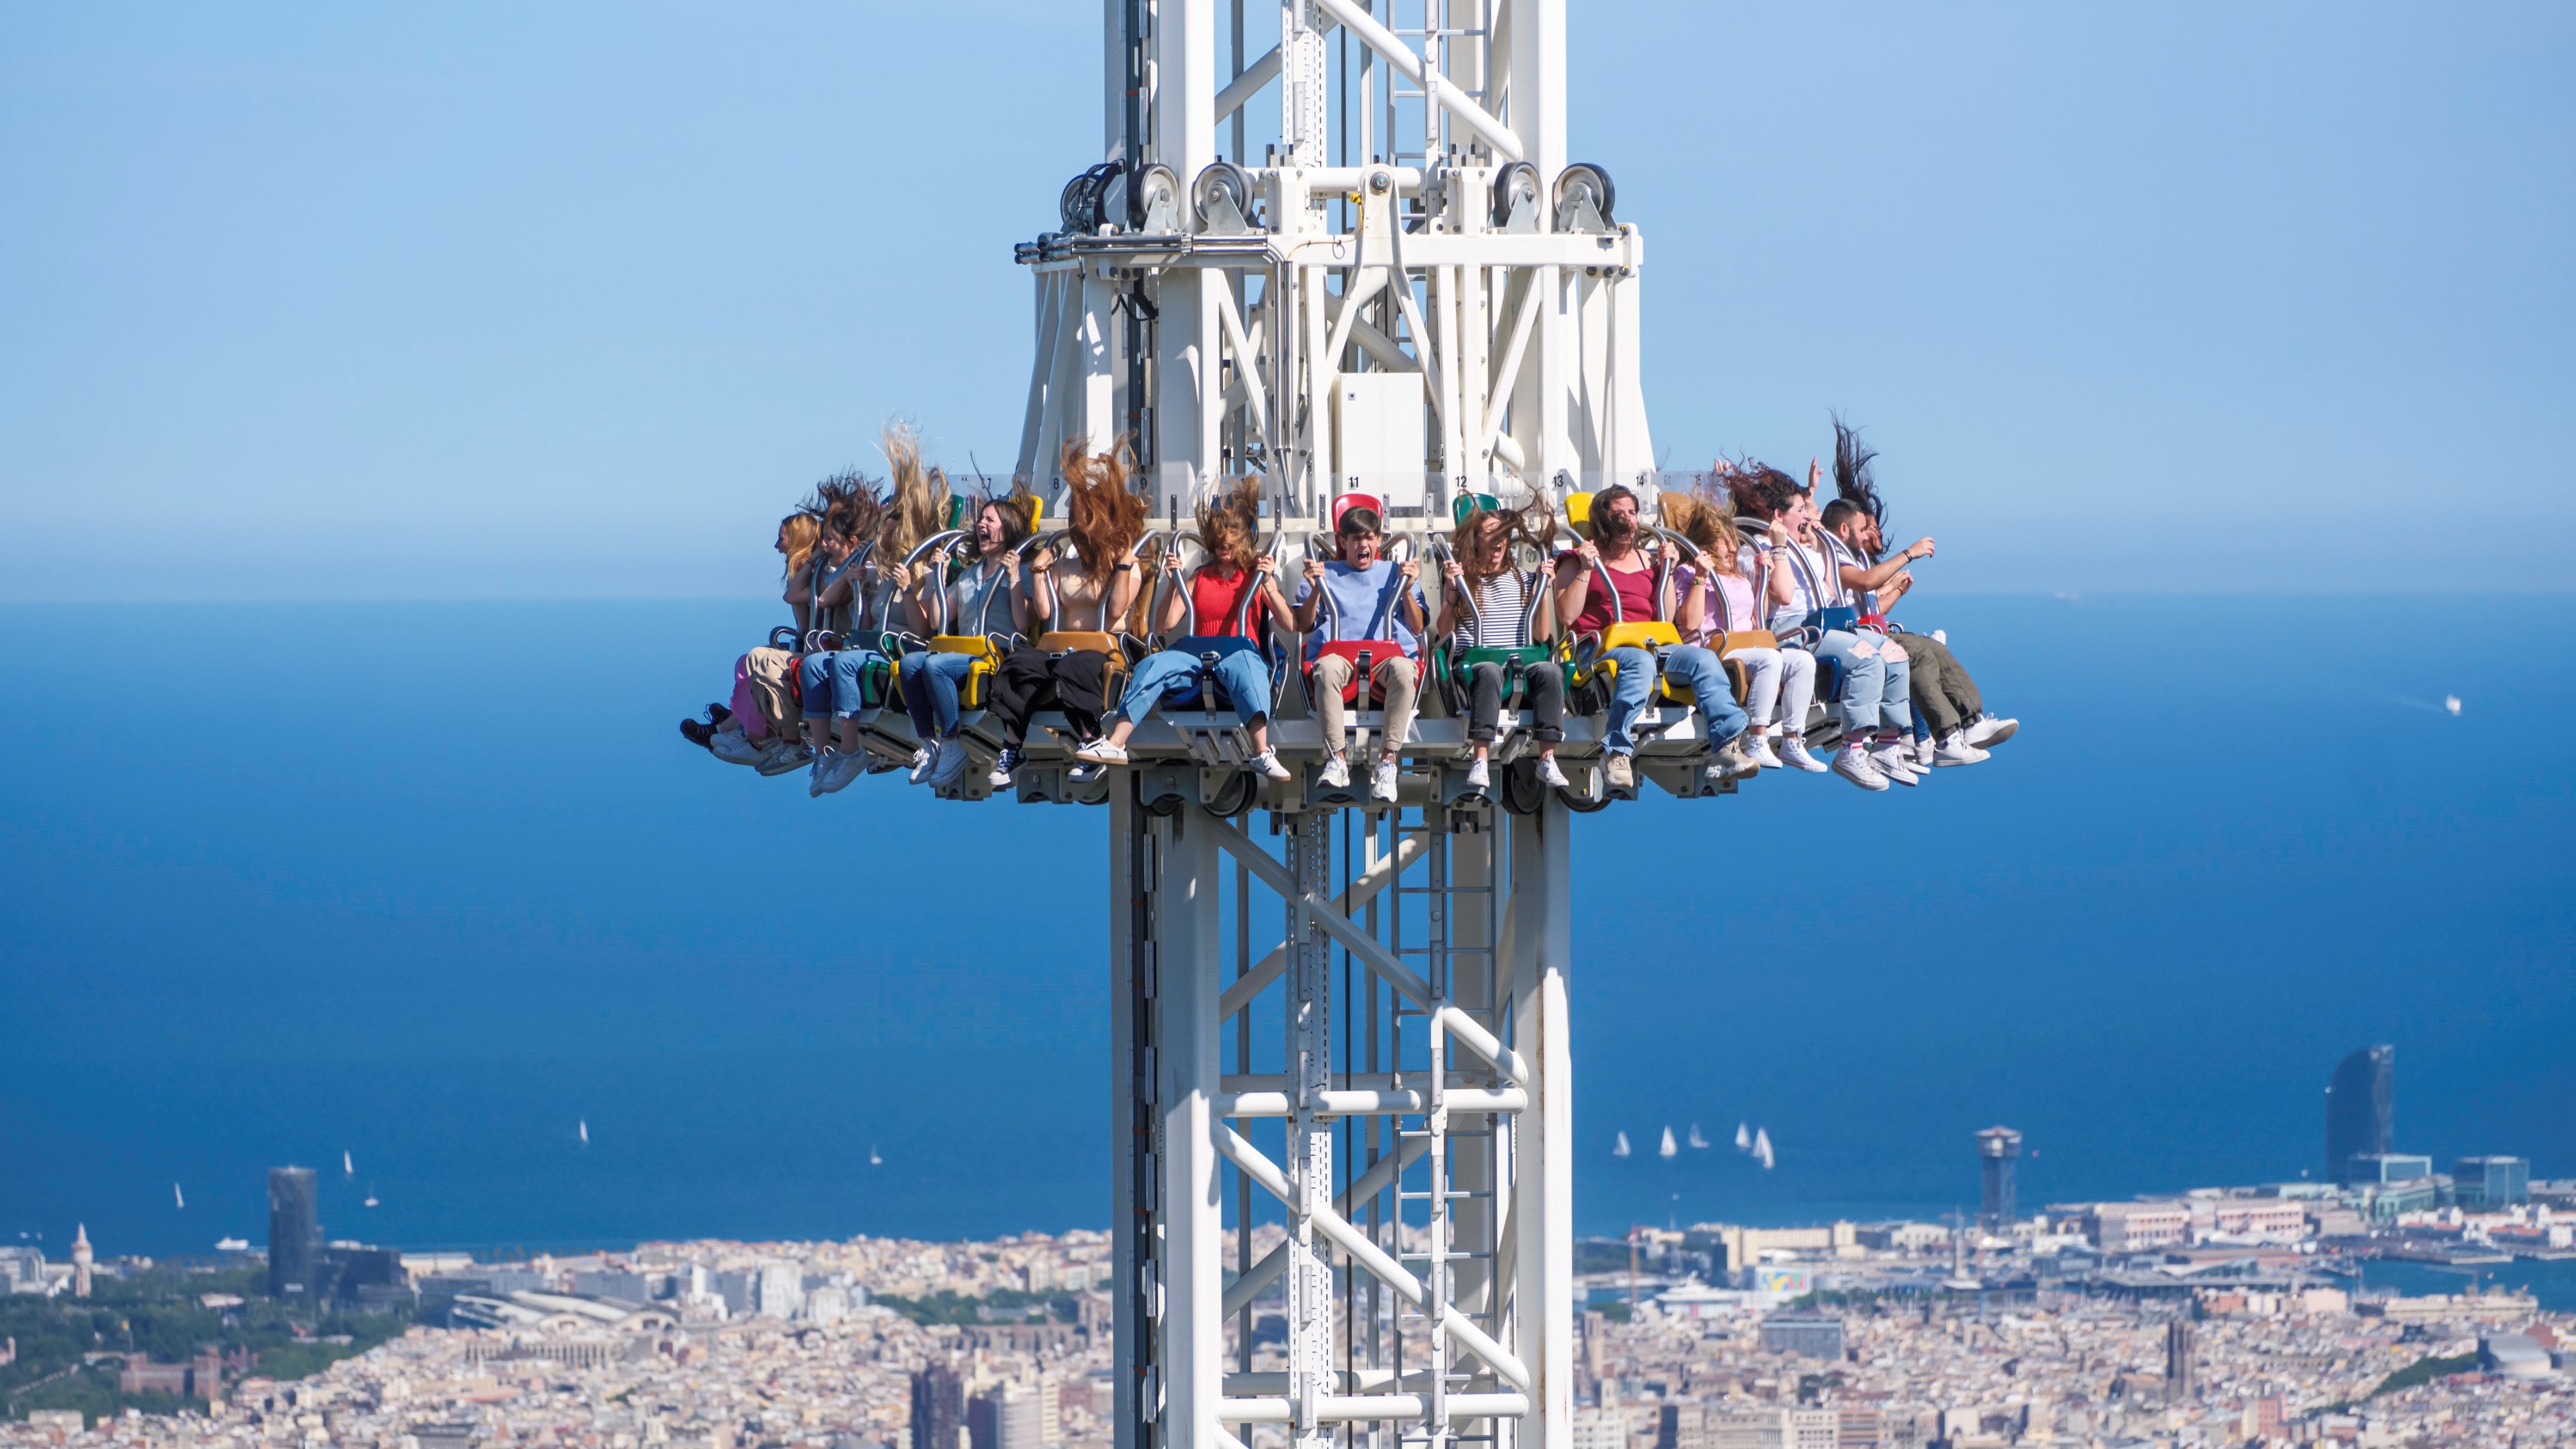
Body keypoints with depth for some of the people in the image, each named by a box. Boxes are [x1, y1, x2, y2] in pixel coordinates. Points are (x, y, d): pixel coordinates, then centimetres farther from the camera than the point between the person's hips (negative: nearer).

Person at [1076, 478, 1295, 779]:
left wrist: (1269, 584, -12)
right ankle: (1115, 744, -38)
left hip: (1242, 652, -3)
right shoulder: (1199, 578, 21)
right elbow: (1164, 625, 12)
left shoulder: (1256, 576, 14)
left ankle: (1263, 753, -58)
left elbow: (1289, 624, 0)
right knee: (1155, 664, -27)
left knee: (1241, 665, -41)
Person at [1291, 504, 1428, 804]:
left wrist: (1407, 590, 3)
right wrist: (1315, 590, 4)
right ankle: (1337, 759, -43)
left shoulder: (1395, 572, 26)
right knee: (1327, 668, -39)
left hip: (1389, 652, 0)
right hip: (1339, 652, 0)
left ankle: (1387, 762, -41)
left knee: (1403, 670, -38)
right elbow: (1303, 625, 18)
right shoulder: (1327, 573, 27)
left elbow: (1417, 628, 18)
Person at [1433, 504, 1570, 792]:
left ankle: (1547, 759, -35)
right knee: (1490, 671, -39)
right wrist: (1452, 589, -4)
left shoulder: (1524, 579, 21)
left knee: (1549, 670, -32)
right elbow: (1445, 632, 5)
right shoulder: (1463, 579, 15)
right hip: (1475, 660, -2)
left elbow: (1542, 635, 14)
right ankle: (1481, 761, -47)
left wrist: (1543, 587, 8)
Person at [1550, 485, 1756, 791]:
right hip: (1598, 648, -5)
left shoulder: (1643, 559, 24)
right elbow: (1567, 615, -4)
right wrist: (1586, 569, -8)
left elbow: (1663, 617, 18)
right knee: (1640, 661, -39)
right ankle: (1616, 752, -42)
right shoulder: (1578, 559, 11)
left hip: (1649, 644, 5)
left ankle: (1728, 748, -32)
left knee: (1702, 658, -21)